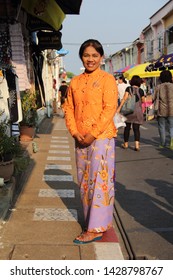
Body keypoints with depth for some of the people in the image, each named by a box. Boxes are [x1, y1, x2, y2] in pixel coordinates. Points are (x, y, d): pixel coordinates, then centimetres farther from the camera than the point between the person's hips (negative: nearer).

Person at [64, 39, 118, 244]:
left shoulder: (107, 79, -4)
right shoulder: (75, 82, 12)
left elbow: (109, 109, -12)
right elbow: (69, 108, 10)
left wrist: (93, 134, -16)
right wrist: (75, 132, -5)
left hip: (101, 137, -6)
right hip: (81, 140, 6)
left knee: (100, 180, -4)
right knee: (84, 181, 12)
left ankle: (96, 228, 3)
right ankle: (92, 219, 27)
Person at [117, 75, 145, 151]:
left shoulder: (128, 89, -4)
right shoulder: (141, 90, -1)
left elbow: (125, 98, -14)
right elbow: (143, 101, 7)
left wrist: (119, 107, -15)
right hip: (138, 111, 0)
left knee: (127, 127, 11)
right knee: (136, 128, 2)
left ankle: (125, 144, 21)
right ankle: (137, 145, -10)